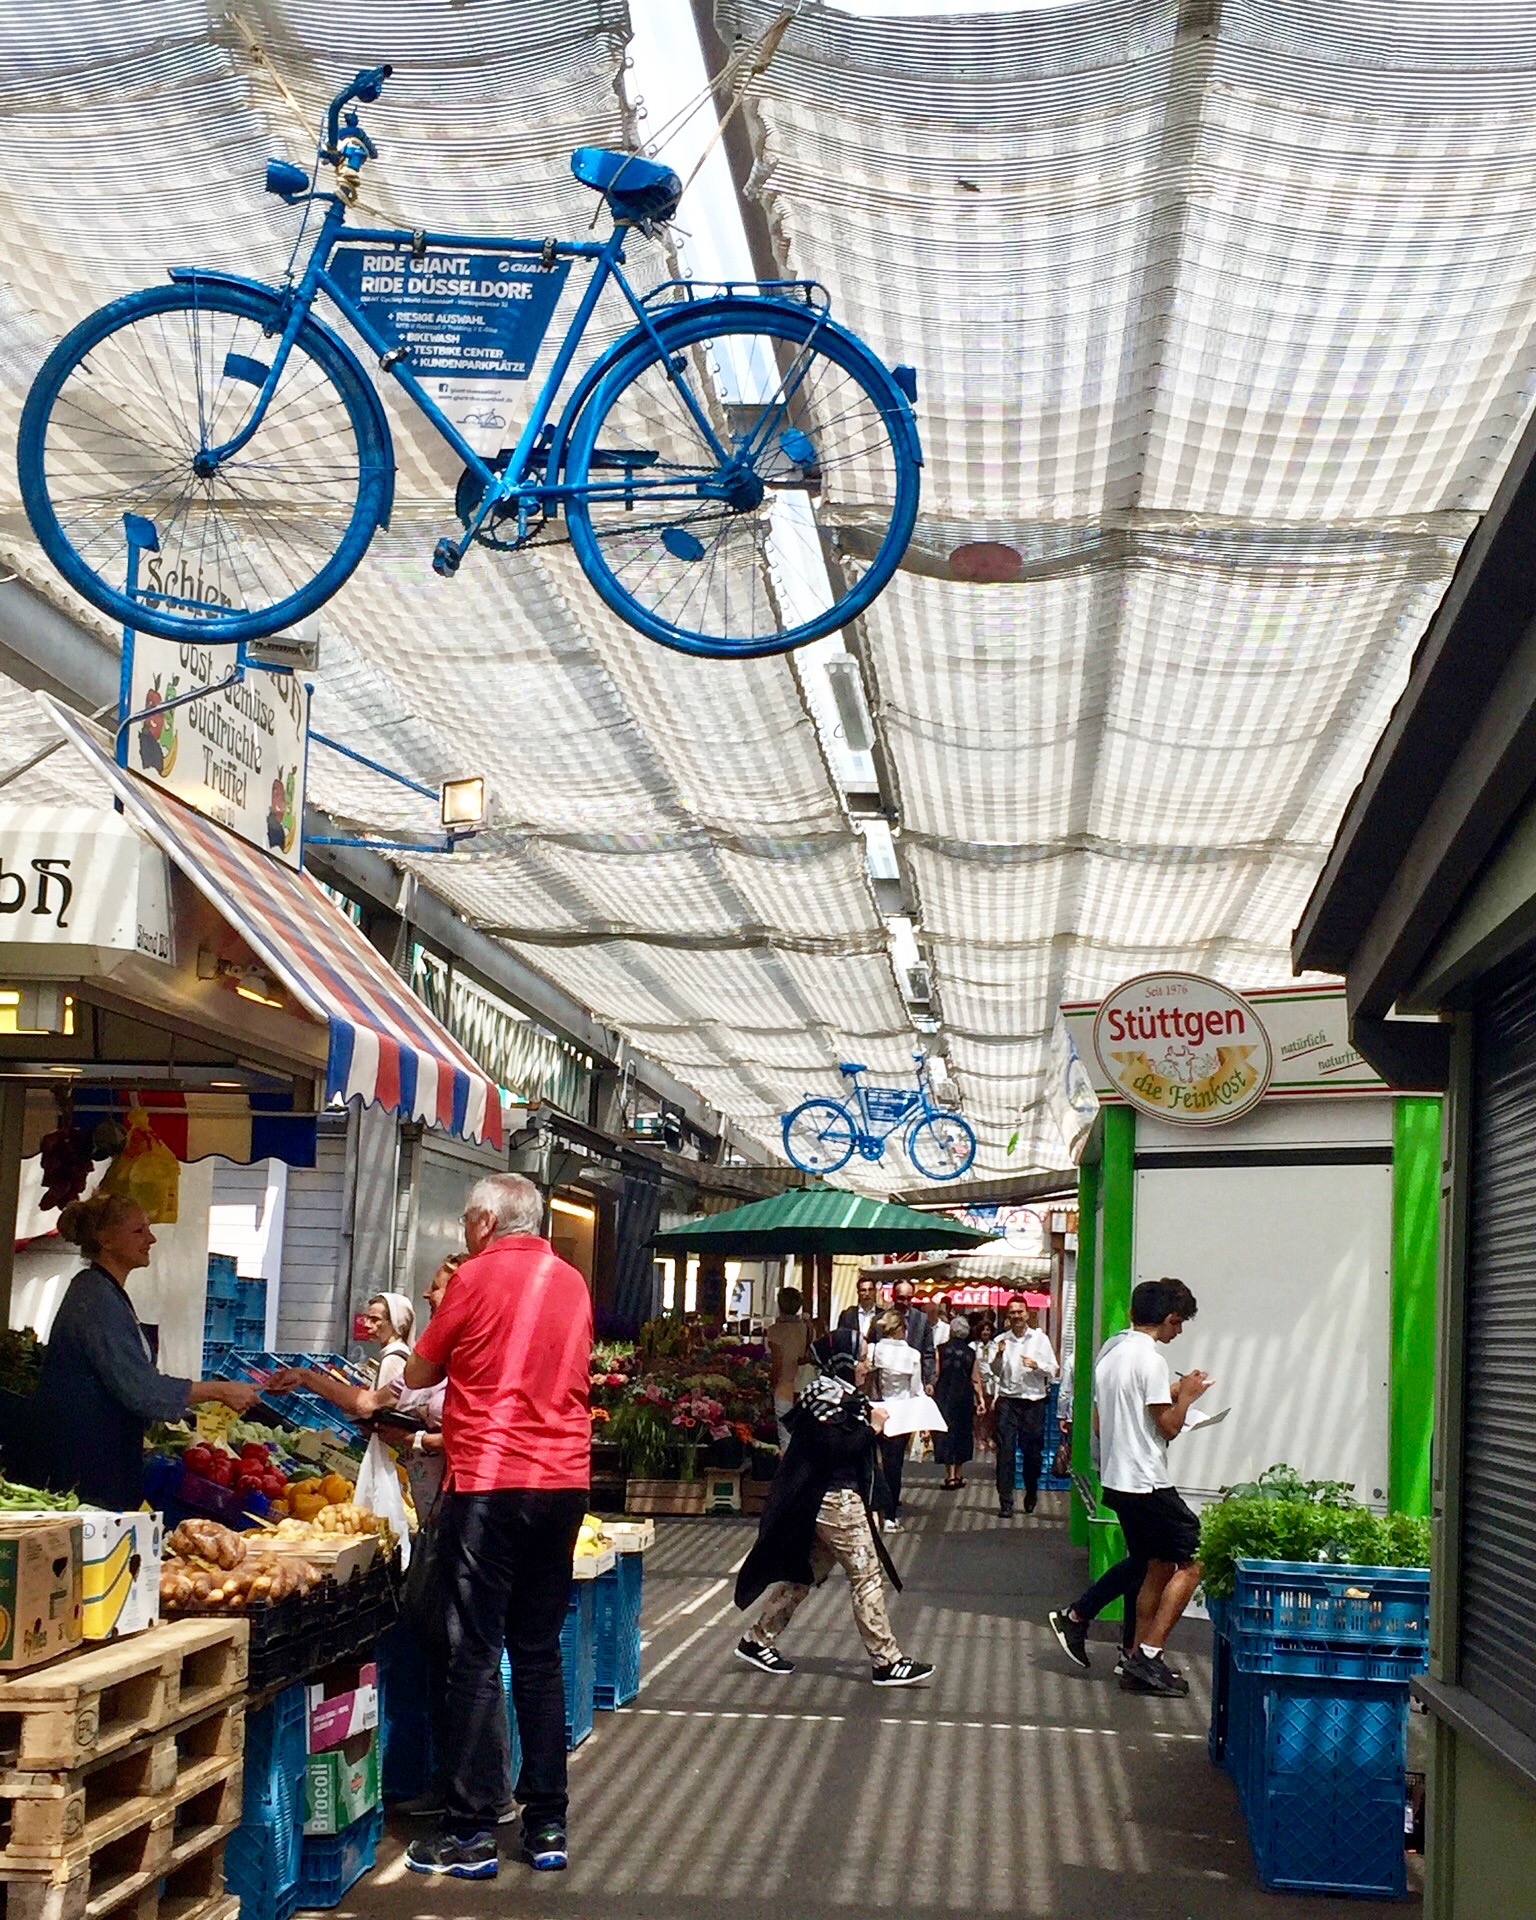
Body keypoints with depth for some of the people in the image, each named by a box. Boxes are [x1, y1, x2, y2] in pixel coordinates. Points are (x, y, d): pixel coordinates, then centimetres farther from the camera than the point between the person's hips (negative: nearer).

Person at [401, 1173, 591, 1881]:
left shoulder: (479, 1274, -5)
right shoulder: (573, 1282, 11)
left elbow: (418, 1374, 6)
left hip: (488, 1483, -6)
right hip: (564, 1481, 6)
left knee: (475, 1656, -1)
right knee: (539, 1653, 12)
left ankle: (471, 1831, 0)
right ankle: (547, 1824, 14)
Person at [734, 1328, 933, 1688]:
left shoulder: (841, 1395, 15)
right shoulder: (828, 1395, -16)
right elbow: (835, 1449, -23)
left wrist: (870, 1422, 4)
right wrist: (872, 1428, -15)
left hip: (831, 1497, 11)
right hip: (835, 1499, -11)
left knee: (804, 1573, 16)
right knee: (866, 1574, -6)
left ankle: (758, 1641, 22)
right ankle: (886, 1661, -2)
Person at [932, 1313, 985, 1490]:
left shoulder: (940, 1350, -7)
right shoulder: (972, 1353, -2)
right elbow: (975, 1380, -1)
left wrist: (930, 1390, 2)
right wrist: (981, 1398, 6)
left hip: (944, 1396, -2)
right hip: (964, 1396, 2)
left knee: (946, 1432, 2)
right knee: (962, 1433, 14)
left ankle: (950, 1475, -4)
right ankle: (958, 1474, 18)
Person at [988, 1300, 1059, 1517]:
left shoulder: (1040, 1339, 3)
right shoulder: (1000, 1340, 5)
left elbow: (1053, 1370, 1)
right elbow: (994, 1371, 0)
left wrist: (1037, 1365, -18)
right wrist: (999, 1355, -18)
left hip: (1033, 1402, 0)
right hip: (1008, 1401, 0)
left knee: (1033, 1452, 8)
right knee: (1005, 1452, -5)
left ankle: (1031, 1495, 29)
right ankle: (1005, 1503, -2)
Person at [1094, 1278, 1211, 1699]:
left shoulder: (1110, 1352, 12)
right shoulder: (1150, 1359, -16)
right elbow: (1169, 1427, -17)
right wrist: (1186, 1396, 1)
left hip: (1116, 1479, 9)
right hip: (1147, 1482, -9)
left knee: (1158, 1567, 15)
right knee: (1190, 1562, -4)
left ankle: (1141, 1663, 14)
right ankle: (1149, 1657, -8)